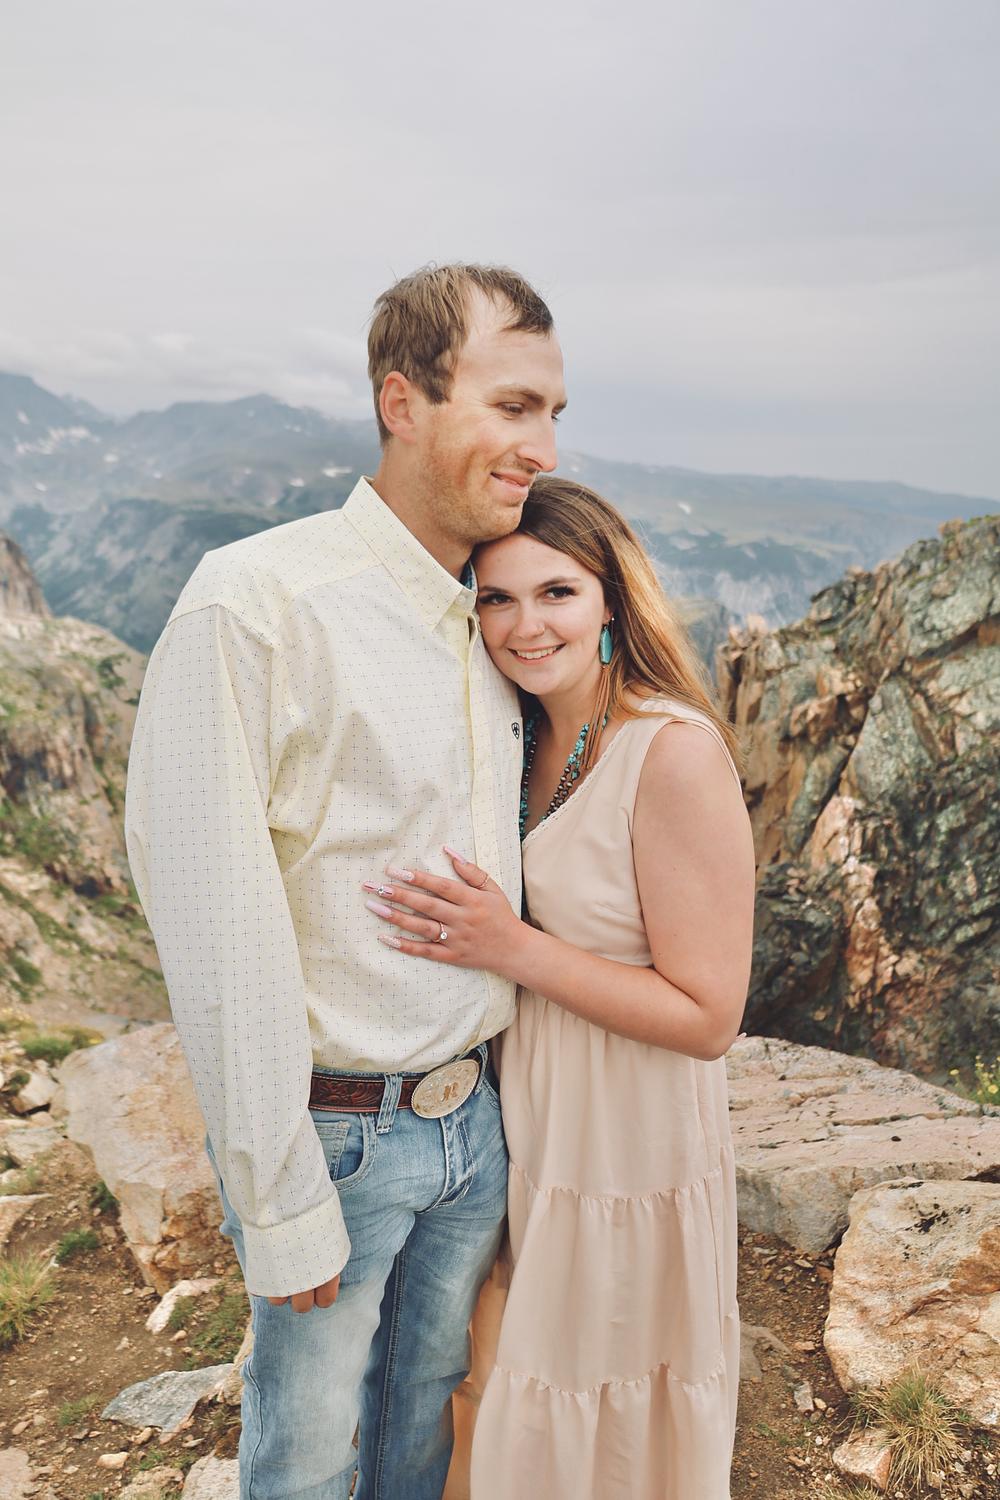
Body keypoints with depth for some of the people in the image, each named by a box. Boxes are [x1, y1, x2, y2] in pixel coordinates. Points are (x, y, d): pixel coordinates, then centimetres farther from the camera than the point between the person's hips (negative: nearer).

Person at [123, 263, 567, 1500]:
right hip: (337, 1132, -5)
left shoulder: (489, 622, 4)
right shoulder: (256, 601, -20)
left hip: (476, 1118, 6)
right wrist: (279, 1205, -15)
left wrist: (500, 1083, 12)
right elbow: (213, 923, -20)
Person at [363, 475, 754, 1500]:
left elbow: (707, 1017, -22)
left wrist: (511, 947, -25)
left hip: (631, 1162, -7)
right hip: (531, 1136, 7)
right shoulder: (527, 742, 0)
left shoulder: (676, 752, -23)